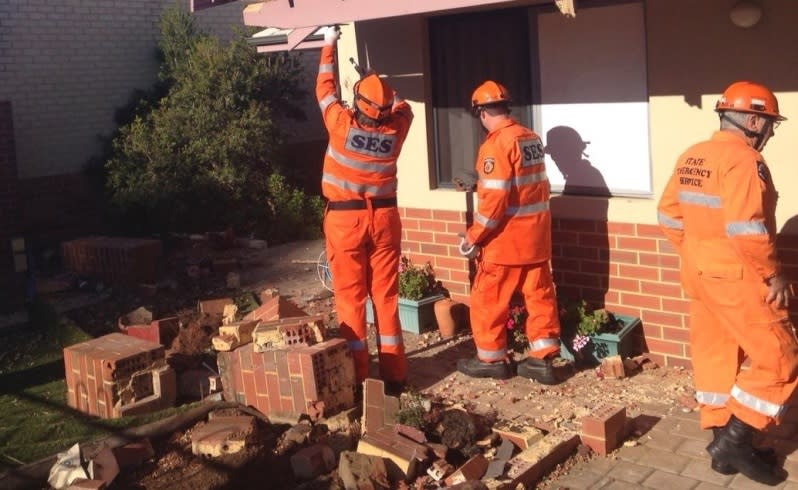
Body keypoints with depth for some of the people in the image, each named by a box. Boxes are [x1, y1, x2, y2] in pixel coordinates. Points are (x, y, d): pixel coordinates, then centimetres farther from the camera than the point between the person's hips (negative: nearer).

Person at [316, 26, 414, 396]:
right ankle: (393, 373, 12)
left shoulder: (342, 123, -12)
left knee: (350, 298, 2)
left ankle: (356, 376, 4)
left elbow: (325, 90, 7)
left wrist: (329, 45, 20)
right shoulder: (395, 128, -4)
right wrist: (379, 88, 30)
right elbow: (402, 106, 21)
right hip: (384, 217, 3)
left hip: (345, 219, -3)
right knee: (387, 296, 7)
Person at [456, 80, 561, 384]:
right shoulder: (532, 138, 8)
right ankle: (543, 359, 16)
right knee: (539, 295, 10)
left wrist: (473, 238, -14)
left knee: (488, 299, 7)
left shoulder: (496, 145, -18)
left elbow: (494, 200, -22)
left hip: (507, 239, -8)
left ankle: (491, 360, 17)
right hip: (536, 235, 8)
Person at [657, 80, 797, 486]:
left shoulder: (691, 158, 9)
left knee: (714, 356, 14)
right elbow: (746, 229, -25)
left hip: (700, 274, 9)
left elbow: (668, 215, 13)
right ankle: (736, 440, 3)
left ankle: (723, 442, 24)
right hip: (736, 278, -9)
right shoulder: (744, 160, -18)